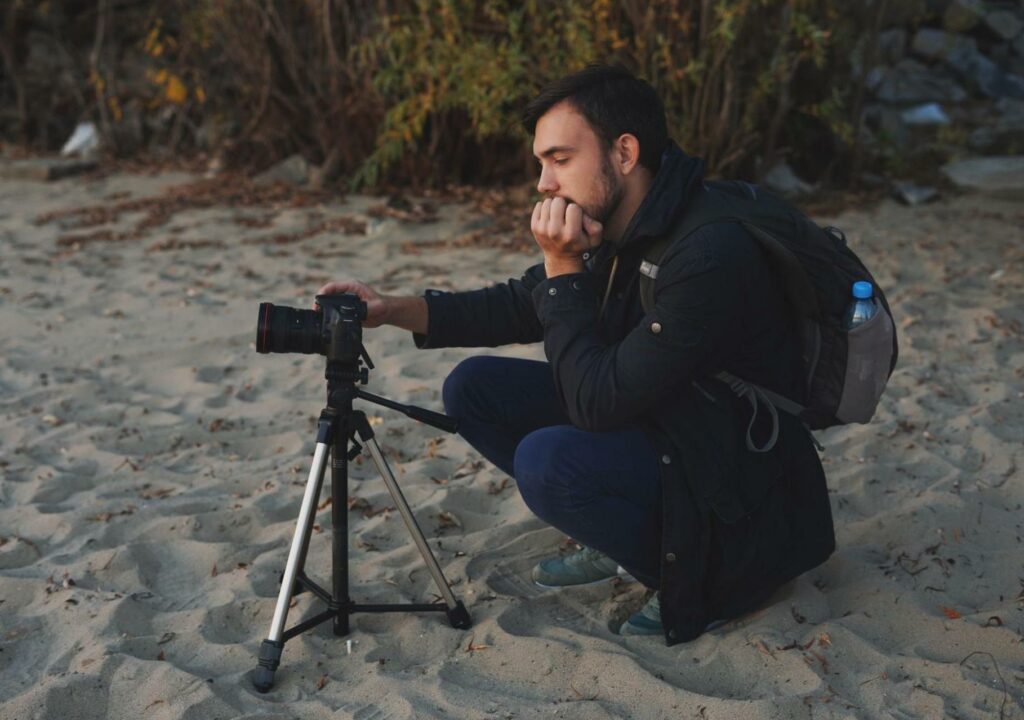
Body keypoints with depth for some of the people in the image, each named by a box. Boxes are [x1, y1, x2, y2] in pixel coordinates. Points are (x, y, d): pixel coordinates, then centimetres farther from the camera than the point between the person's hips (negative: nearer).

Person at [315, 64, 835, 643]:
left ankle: (697, 581, -6)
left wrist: (564, 269, -24)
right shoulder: (611, 227, -4)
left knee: (549, 461, -31)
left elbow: (598, 403, -29)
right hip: (653, 427, 9)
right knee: (475, 388, 3)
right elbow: (520, 307, 10)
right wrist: (393, 309, -1)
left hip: (731, 483, -8)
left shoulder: (709, 256, -31)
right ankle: (615, 544, 11)